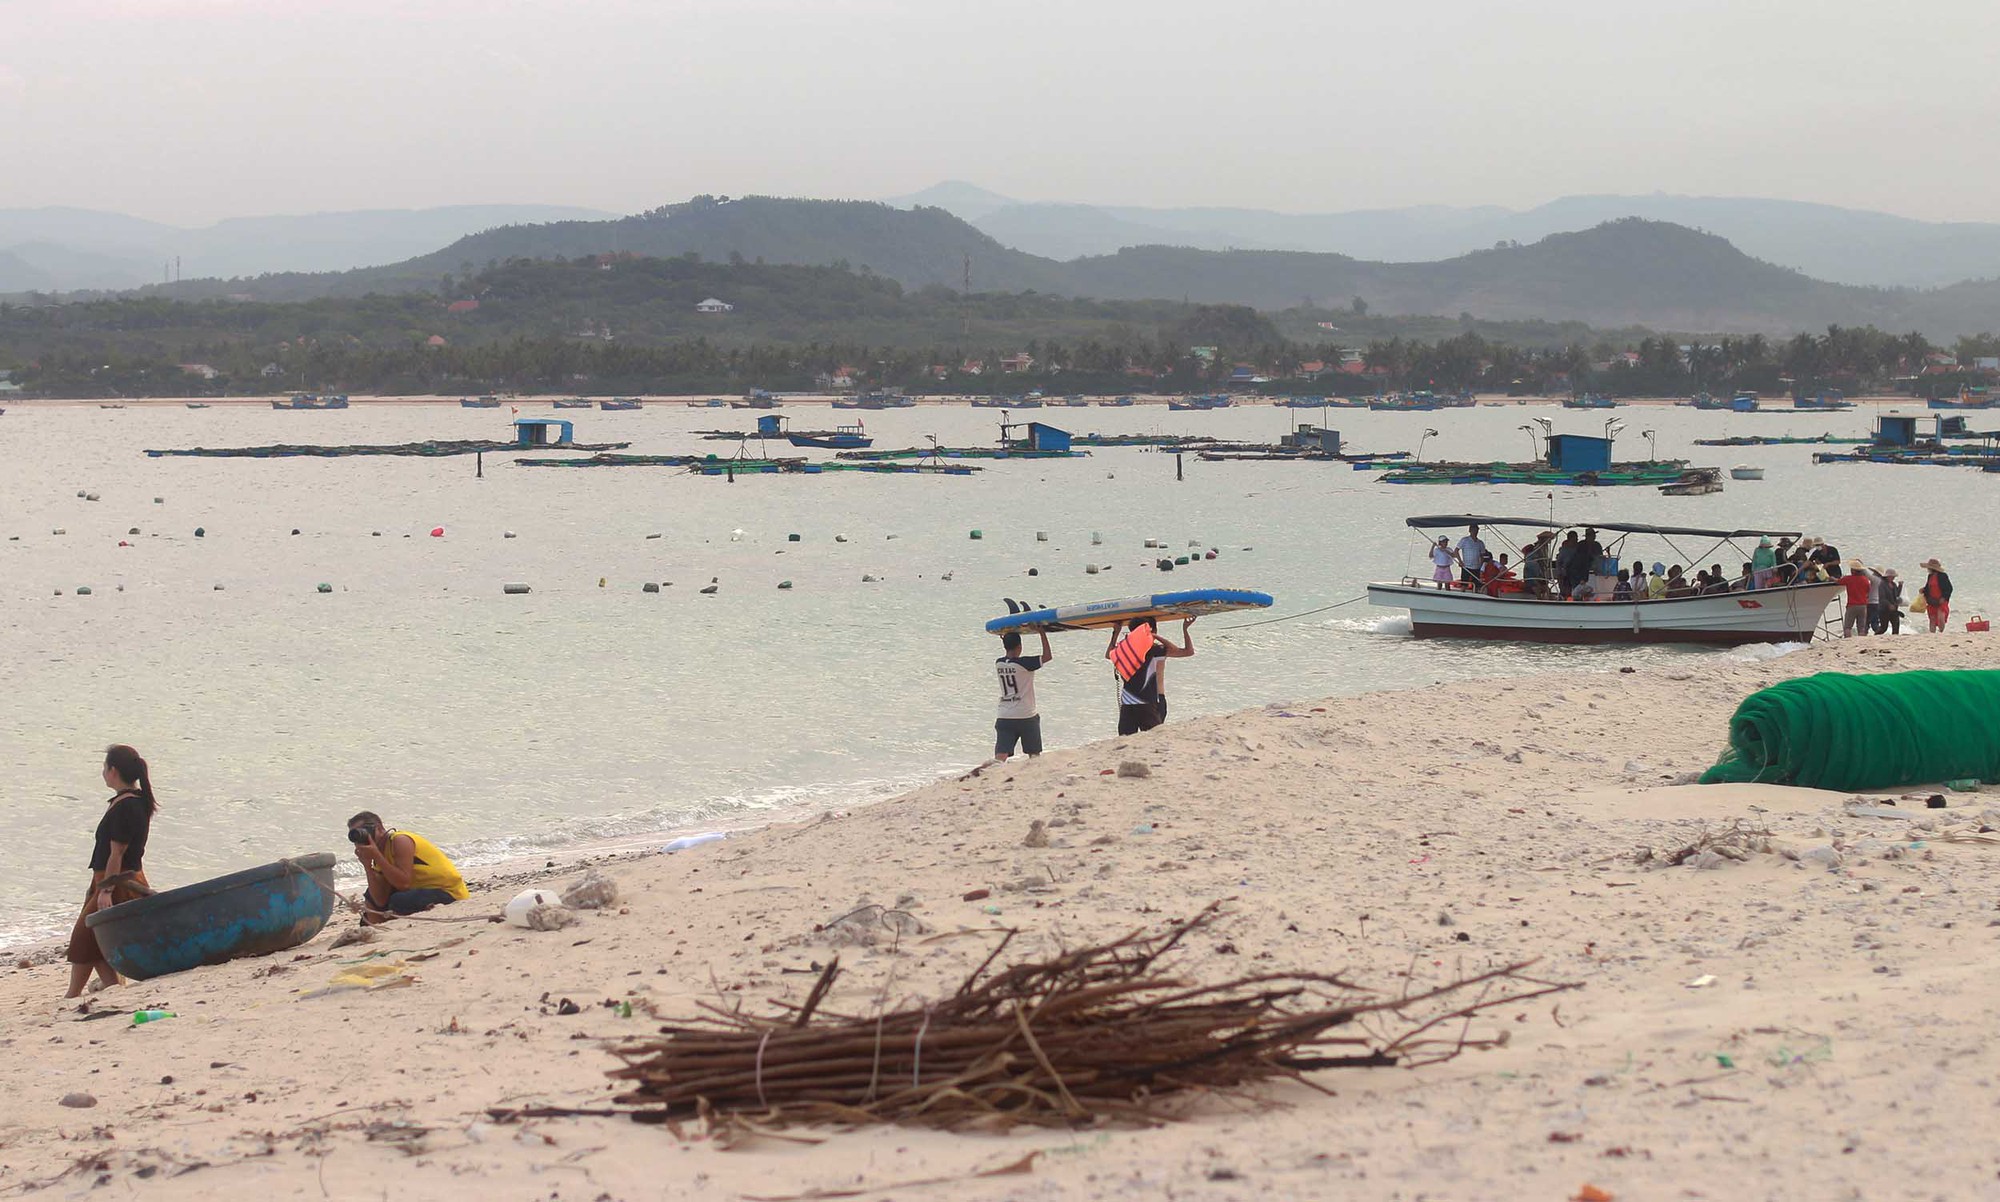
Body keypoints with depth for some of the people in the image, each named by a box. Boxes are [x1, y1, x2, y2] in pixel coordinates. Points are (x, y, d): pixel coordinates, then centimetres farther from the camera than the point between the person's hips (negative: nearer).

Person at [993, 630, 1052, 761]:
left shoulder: (998, 664, 2)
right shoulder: (1024, 663, -14)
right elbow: (1047, 656, -12)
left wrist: (1005, 640, 22)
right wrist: (1043, 633, -5)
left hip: (1004, 718, 4)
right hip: (1026, 717, -4)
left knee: (1000, 756, -5)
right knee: (1034, 755, 15)